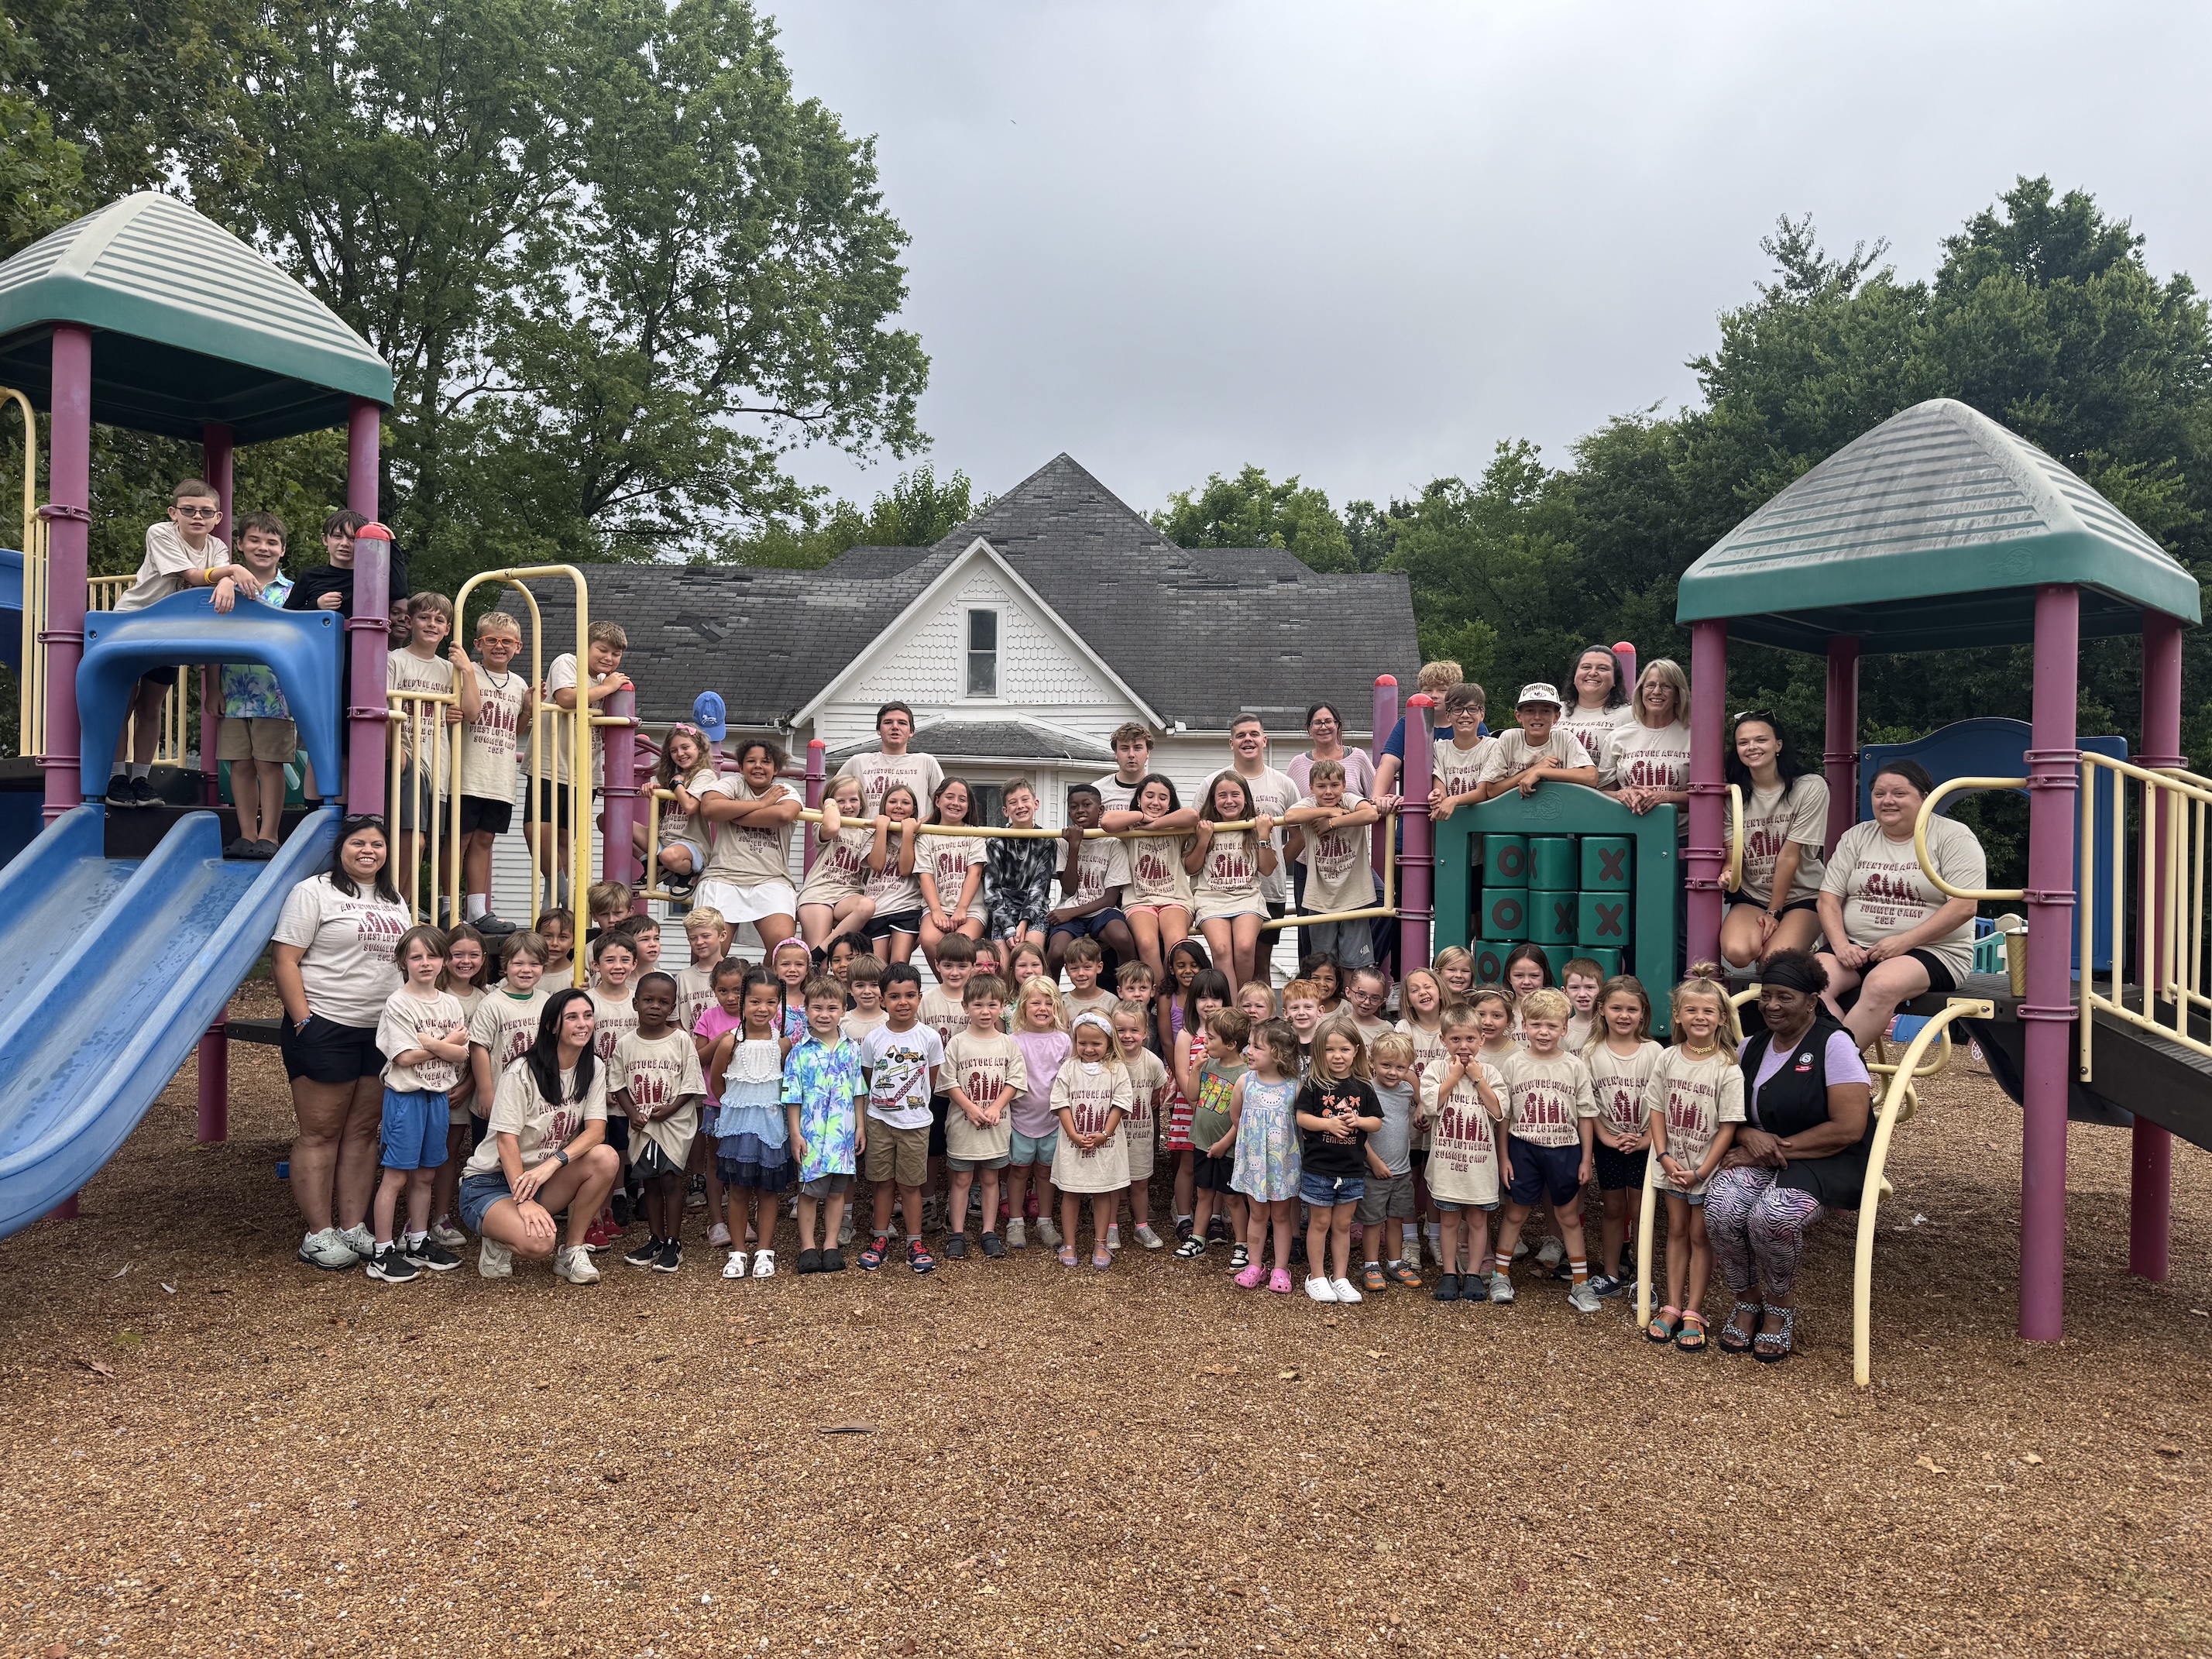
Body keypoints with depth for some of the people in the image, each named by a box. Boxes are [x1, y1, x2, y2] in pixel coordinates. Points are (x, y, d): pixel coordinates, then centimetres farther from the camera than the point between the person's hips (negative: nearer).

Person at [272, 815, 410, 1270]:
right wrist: (303, 1022, -15)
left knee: (363, 1131, 8)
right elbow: (284, 961, -9)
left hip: (382, 1032, 6)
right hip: (324, 1028, -6)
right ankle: (318, 1235, 6)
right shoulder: (314, 892, -4)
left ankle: (354, 1228, 15)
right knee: (321, 1133, 0)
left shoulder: (395, 903, 17)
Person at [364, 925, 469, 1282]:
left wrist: (430, 1043, -17)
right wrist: (448, 1043, -9)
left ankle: (417, 1243, 25)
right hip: (405, 1096, -5)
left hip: (438, 1097, 5)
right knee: (396, 1176, -2)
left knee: (425, 1175, 14)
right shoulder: (398, 1003, -9)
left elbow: (462, 1054, -2)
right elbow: (405, 1056, -17)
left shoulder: (451, 1003, 7)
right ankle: (383, 1253, 4)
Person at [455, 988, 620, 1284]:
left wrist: (553, 1163, -29)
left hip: (545, 1178, 6)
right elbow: (506, 1140, -19)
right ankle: (499, 1242, 2)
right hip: (490, 1183, -6)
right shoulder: (522, 1072, -16)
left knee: (606, 1157, -24)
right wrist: (524, 1201, -30)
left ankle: (572, 1252, -10)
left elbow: (596, 1130, -10)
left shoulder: (593, 1068, 0)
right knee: (539, 1243, -35)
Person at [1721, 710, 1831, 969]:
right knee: (1738, 952, -29)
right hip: (1751, 897, 2)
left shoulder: (1811, 787, -10)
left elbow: (1789, 856, -11)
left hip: (1802, 897, -2)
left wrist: (1773, 912, -10)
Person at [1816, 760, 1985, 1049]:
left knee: (1881, 986, -37)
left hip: (1930, 952, -4)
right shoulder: (1856, 837, 15)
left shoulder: (1953, 837, 0)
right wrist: (1840, 944, -9)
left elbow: (1964, 906, -10)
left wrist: (1904, 942, -18)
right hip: (1855, 948, 4)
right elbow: (1829, 897, 10)